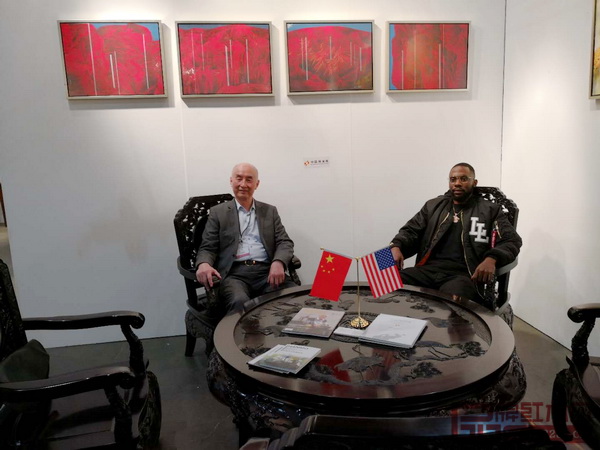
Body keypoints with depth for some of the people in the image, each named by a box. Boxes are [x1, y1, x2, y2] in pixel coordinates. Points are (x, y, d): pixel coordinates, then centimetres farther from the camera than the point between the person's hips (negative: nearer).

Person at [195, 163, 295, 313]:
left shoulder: (270, 211, 19)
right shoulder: (218, 212, 14)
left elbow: (285, 242, 9)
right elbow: (208, 248, 8)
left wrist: (278, 262, -14)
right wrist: (204, 264, -18)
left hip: (266, 271, 3)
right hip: (234, 273, -2)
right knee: (239, 302, -37)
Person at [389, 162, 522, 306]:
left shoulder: (490, 210, 14)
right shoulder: (433, 206, 23)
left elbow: (512, 240, 6)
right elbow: (411, 231, 17)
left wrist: (491, 259, -17)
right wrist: (396, 247, -7)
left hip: (463, 275, -3)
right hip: (427, 270, 3)